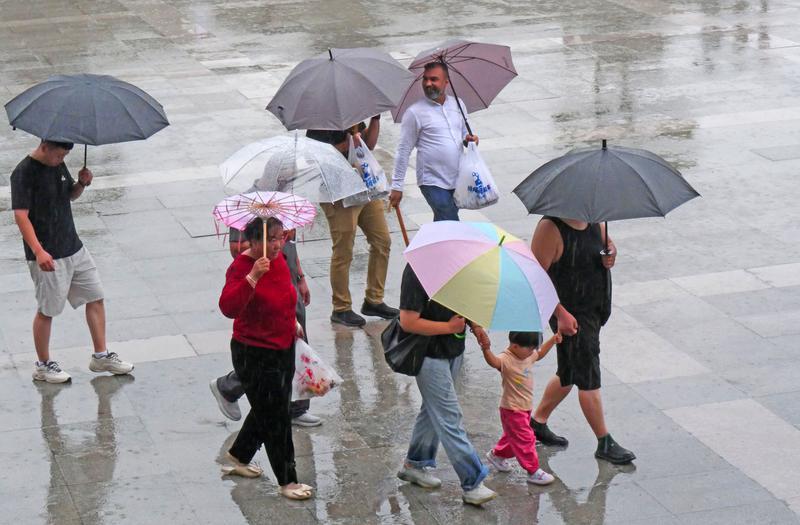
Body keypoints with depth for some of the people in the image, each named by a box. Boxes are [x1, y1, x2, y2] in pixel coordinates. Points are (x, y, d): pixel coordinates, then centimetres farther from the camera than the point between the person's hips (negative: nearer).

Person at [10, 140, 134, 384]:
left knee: (95, 297, 10)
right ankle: (42, 365, 19)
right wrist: (38, 251, -33)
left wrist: (82, 183, -2)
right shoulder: (24, 173, -17)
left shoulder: (58, 165, 7)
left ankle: (100, 356, 21)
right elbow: (21, 216, -23)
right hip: (48, 256, -8)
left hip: (74, 247, 8)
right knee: (46, 310, 4)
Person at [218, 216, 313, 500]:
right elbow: (228, 308, -40)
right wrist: (252, 277, -48)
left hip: (283, 348, 9)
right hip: (254, 355, -9)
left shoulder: (279, 260, 2)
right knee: (275, 416, 0)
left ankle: (238, 457, 43)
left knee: (268, 411, 22)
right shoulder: (241, 268, -24)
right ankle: (287, 482, 12)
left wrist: (293, 323, 24)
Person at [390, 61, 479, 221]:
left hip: (457, 180, 5)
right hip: (433, 183, -5)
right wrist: (396, 187, -5)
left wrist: (468, 139, -1)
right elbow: (403, 151, -4)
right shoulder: (415, 112, -7)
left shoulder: (458, 104, 8)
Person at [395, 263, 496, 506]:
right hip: (430, 356, -9)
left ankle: (415, 465, 38)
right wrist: (449, 326, -21)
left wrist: (474, 325, 5)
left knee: (435, 409, 21)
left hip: (453, 349, 9)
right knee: (449, 418, -5)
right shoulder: (417, 271, -24)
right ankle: (472, 484, -2)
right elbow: (408, 322, -24)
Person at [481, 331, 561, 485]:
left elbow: (540, 353, 24)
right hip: (512, 410, -9)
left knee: (513, 436, 26)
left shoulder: (528, 355, 2)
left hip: (525, 408, 9)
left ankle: (497, 454, 48)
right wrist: (486, 349, -65)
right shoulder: (506, 360, -26)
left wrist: (552, 340, 16)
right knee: (525, 439, -5)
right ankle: (533, 471, 4)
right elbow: (493, 361, -48)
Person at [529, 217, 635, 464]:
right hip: (571, 314, -8)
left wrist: (611, 254, -7)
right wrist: (561, 314, -25)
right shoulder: (550, 228, -20)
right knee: (588, 378, -2)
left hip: (595, 310, 8)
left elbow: (609, 243, 19)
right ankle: (605, 444, 7)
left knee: (569, 374, 20)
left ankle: (537, 422, 37)